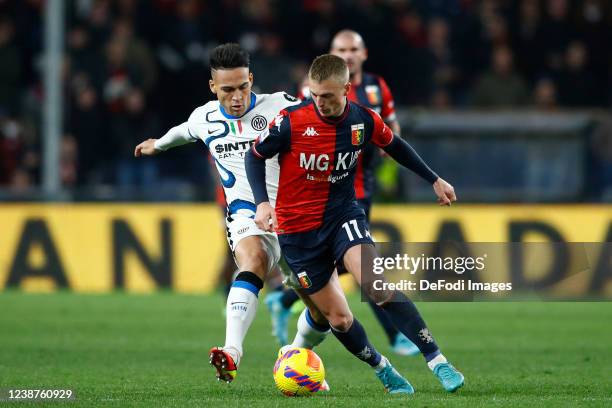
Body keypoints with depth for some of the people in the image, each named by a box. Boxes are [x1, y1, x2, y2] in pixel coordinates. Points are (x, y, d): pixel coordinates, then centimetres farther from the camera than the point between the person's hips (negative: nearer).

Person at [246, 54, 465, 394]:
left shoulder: (364, 121, -7)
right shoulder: (291, 121, -17)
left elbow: (394, 146, 14)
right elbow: (255, 156, -1)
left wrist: (434, 180, 19)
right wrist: (262, 201, -15)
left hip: (342, 215, 0)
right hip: (297, 229, 0)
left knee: (376, 285, -26)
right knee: (338, 318, 1)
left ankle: (437, 361, -24)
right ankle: (382, 369, 27)